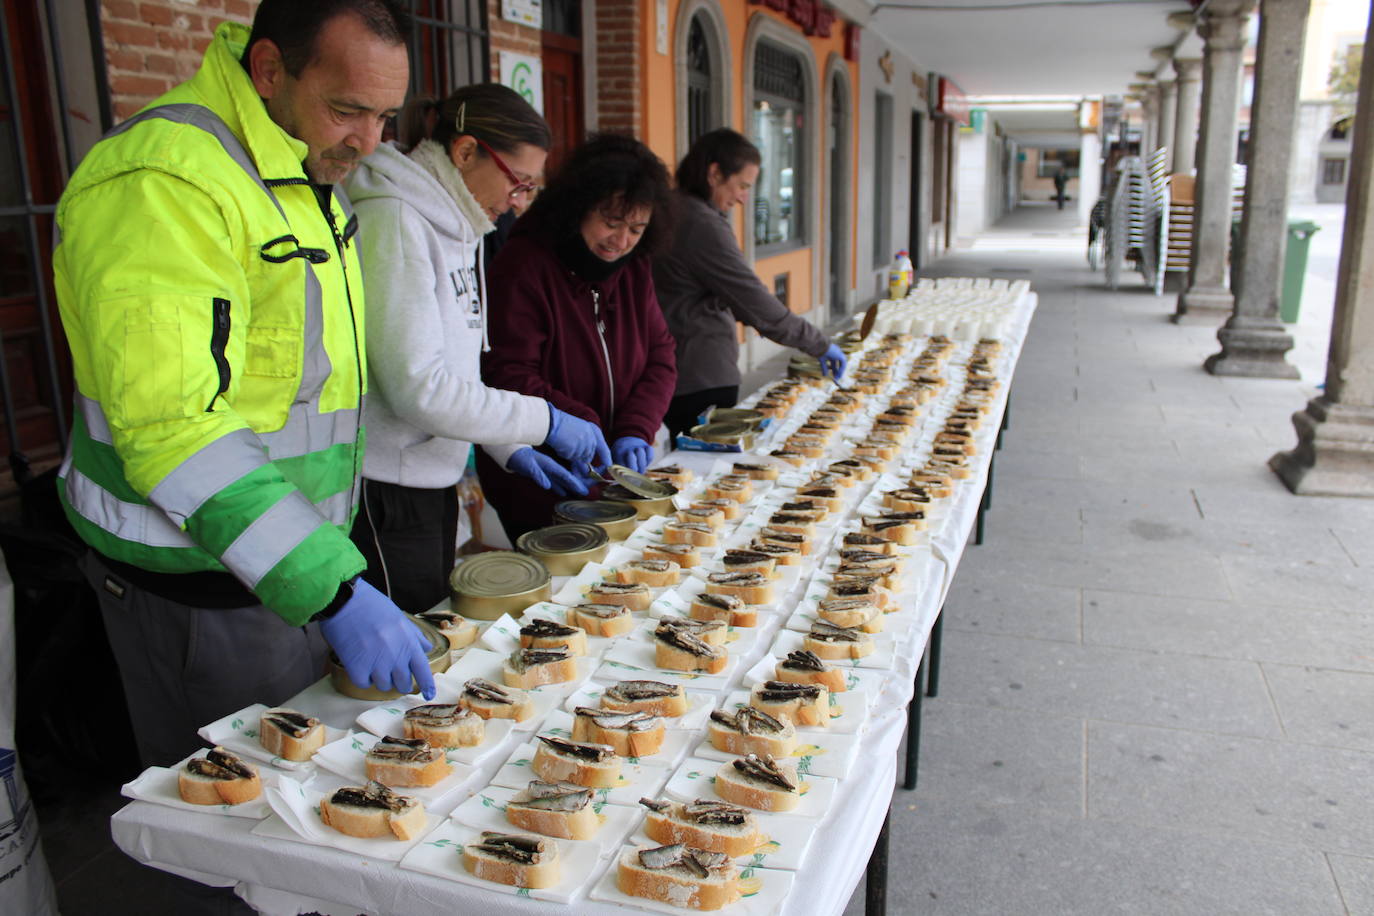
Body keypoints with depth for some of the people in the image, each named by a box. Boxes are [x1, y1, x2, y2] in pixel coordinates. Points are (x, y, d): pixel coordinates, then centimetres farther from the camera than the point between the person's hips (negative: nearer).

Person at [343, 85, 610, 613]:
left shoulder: (455, 226, 11)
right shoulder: (394, 221, -17)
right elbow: (419, 386, -23)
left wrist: (510, 450, 8)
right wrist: (545, 421, -17)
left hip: (430, 483, 9)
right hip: (382, 494, -9)